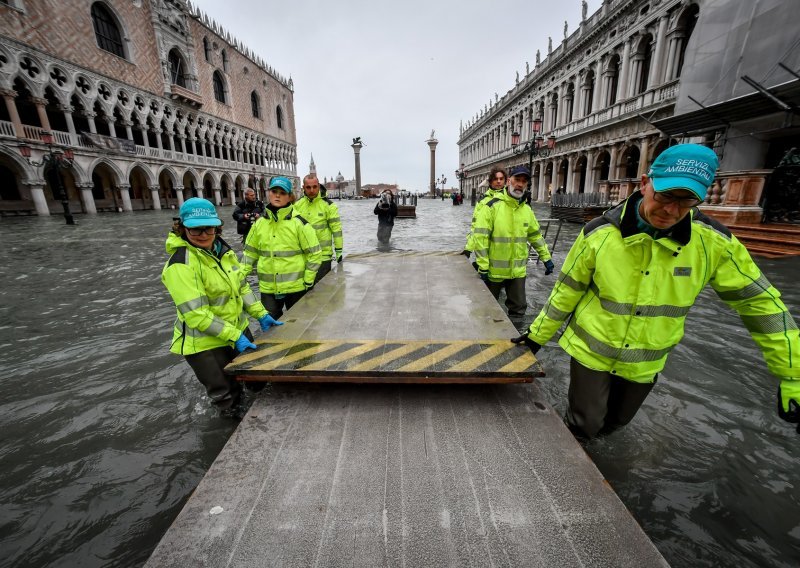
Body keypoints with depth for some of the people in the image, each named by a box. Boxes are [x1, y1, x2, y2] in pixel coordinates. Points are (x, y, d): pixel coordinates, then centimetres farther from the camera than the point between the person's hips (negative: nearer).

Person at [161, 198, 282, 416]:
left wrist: (261, 314, 5)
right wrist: (234, 336, -24)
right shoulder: (180, 265, -24)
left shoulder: (223, 251, 0)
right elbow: (196, 314, -26)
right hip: (204, 344, -7)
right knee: (227, 396, 10)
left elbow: (241, 287, 9)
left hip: (238, 329, 8)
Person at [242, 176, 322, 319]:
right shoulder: (259, 223, 5)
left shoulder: (299, 222, -10)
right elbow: (250, 253, 13)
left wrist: (308, 282, -7)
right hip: (268, 288, 4)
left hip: (295, 287, -3)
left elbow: (315, 253, -8)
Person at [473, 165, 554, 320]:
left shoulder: (527, 209, 6)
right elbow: (480, 237, -17)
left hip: (518, 270, 5)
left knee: (518, 308, 13)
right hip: (494, 270, -5)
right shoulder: (492, 206, -13)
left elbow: (535, 235, 17)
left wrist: (546, 258, 15)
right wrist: (483, 267, -19)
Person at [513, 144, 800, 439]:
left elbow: (759, 301, -2)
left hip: (645, 363, 3)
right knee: (584, 426, 6)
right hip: (590, 351, -2)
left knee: (616, 420, 23)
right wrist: (537, 335, -3)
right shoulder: (599, 233, -20)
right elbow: (566, 291, -10)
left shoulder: (714, 241, -14)